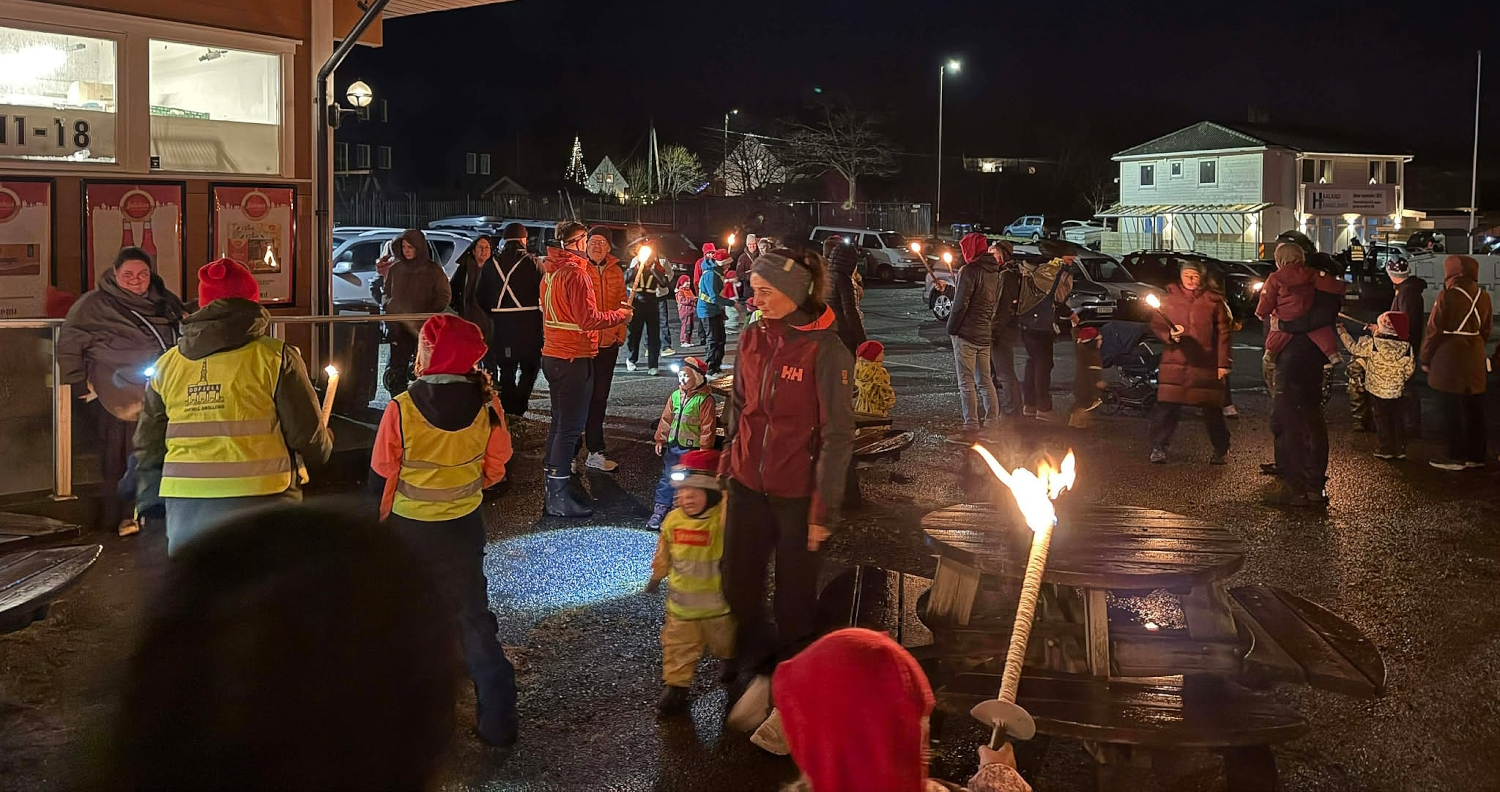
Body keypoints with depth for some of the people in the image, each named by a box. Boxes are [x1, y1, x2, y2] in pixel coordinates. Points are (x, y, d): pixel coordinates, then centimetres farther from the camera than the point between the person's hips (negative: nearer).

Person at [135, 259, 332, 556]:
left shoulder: (167, 364, 9)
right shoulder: (274, 358, -5)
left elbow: (147, 447, 13)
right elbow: (309, 435, -5)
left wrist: (152, 501, 24)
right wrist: (324, 446, 18)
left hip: (185, 507, 4)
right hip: (258, 501, -4)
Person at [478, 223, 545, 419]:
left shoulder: (491, 265, 5)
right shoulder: (532, 263, -7)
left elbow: (482, 298, 9)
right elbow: (544, 292, -8)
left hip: (501, 324, 3)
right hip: (528, 322, -3)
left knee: (506, 368, 13)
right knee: (529, 367, 8)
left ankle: (508, 409, 12)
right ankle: (517, 408, -3)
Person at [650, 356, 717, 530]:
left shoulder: (705, 399, -11)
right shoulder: (675, 396, 6)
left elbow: (708, 426, -12)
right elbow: (666, 419, 12)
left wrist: (704, 449, -14)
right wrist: (661, 440, 11)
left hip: (692, 449, -5)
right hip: (672, 446, 6)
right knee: (667, 478, 11)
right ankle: (660, 510, 18)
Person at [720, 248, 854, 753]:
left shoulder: (824, 349, -17)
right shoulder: (753, 337, 0)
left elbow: (838, 434, -14)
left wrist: (824, 510, -13)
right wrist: (728, 464, 11)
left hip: (797, 493, -5)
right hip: (749, 485, 5)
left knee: (795, 598, 9)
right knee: (738, 587, 9)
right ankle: (760, 674, 32)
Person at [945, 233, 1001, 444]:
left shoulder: (969, 271, -13)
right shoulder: (994, 272, 12)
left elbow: (961, 303, -17)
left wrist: (951, 329, -7)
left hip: (966, 333, -8)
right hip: (985, 333, 8)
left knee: (966, 382, -5)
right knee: (985, 380, 15)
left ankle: (971, 428, -7)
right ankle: (992, 424, 18)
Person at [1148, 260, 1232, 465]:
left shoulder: (1213, 300, 4)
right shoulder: (1169, 297, 6)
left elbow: (1223, 333, 4)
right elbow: (1156, 323, 7)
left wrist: (1223, 363, -1)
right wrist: (1169, 334, -15)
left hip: (1206, 364, 0)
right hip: (1174, 362, 0)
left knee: (1212, 408, 7)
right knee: (1166, 406, -5)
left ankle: (1222, 450, 21)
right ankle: (1159, 448, 4)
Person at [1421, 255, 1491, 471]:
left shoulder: (1447, 296, -13)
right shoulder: (1483, 296, 6)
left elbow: (1434, 330, -10)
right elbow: (1485, 330, 13)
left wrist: (1425, 359, -1)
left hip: (1449, 361, -6)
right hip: (1475, 362, 6)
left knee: (1451, 412, 1)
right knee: (1474, 411, 11)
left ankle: (1456, 457, 4)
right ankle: (1476, 455, 18)